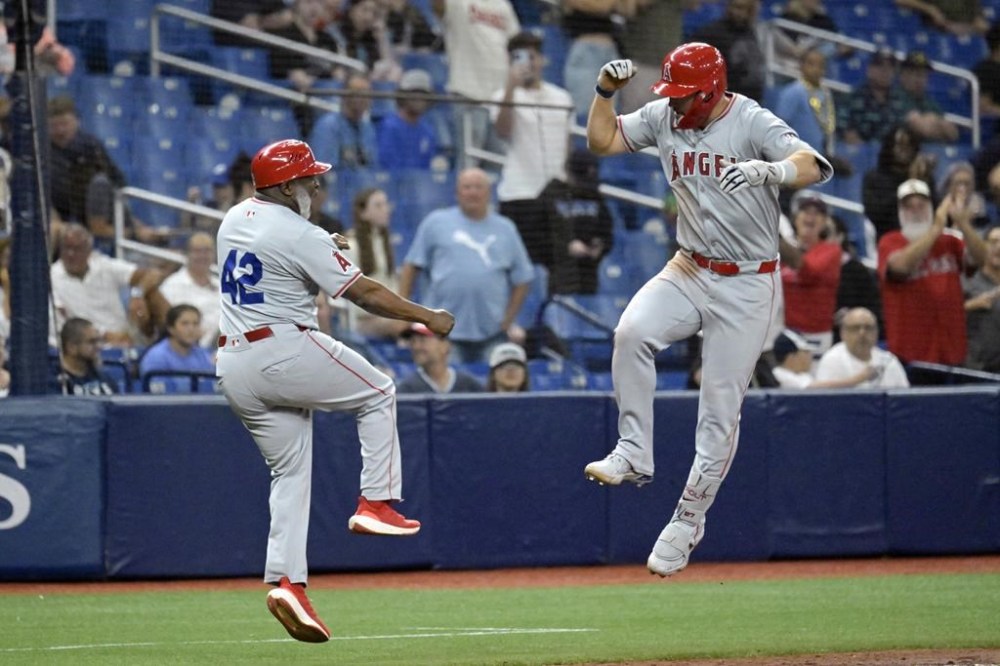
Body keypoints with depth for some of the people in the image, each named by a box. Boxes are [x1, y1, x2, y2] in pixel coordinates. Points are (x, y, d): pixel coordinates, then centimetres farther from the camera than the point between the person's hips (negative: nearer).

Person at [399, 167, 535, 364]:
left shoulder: (505, 229, 11)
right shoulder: (436, 223, 6)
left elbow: (522, 279, 15)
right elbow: (411, 267, 6)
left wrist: (508, 321, 7)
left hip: (492, 332, 2)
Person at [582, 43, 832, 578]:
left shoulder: (752, 124, -18)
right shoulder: (664, 117, 0)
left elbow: (813, 167, -32)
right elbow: (602, 141, 7)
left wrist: (765, 171, -53)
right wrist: (604, 91, -10)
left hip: (746, 286, -4)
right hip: (688, 271, 4)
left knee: (720, 407, -2)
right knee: (632, 331, -26)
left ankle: (688, 520, 11)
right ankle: (633, 455, -16)